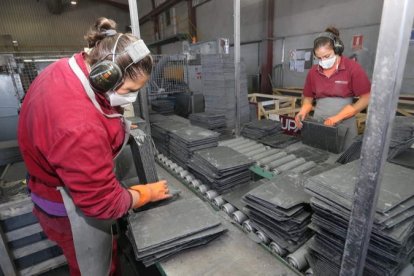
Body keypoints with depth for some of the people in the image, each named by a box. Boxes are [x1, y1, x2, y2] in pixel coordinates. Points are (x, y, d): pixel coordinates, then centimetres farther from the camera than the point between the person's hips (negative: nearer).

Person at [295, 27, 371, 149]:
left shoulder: (353, 68, -6)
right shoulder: (313, 71, 3)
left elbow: (366, 99, -8)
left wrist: (338, 117, -16)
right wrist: (303, 112, -9)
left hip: (344, 125, -2)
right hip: (318, 123, 3)